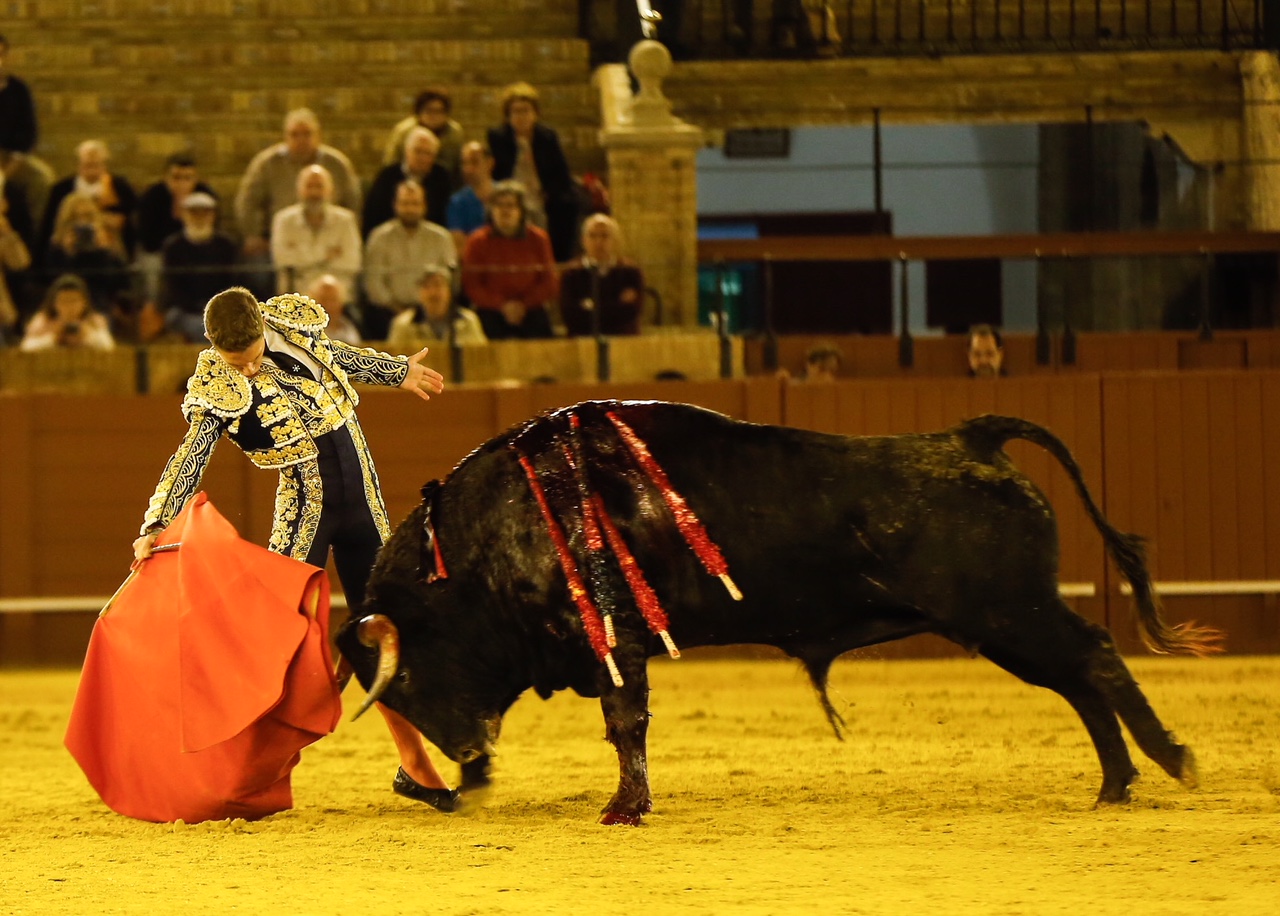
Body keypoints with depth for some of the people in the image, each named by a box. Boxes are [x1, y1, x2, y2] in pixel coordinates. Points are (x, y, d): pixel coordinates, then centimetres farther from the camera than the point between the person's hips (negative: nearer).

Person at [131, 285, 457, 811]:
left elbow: (336, 356, 19)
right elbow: (190, 459, -21)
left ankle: (415, 764, 15)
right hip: (304, 509, -4)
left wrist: (397, 372, 36)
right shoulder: (217, 389, -15)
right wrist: (155, 526, -35)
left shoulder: (293, 324, -2)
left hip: (362, 502, 4)